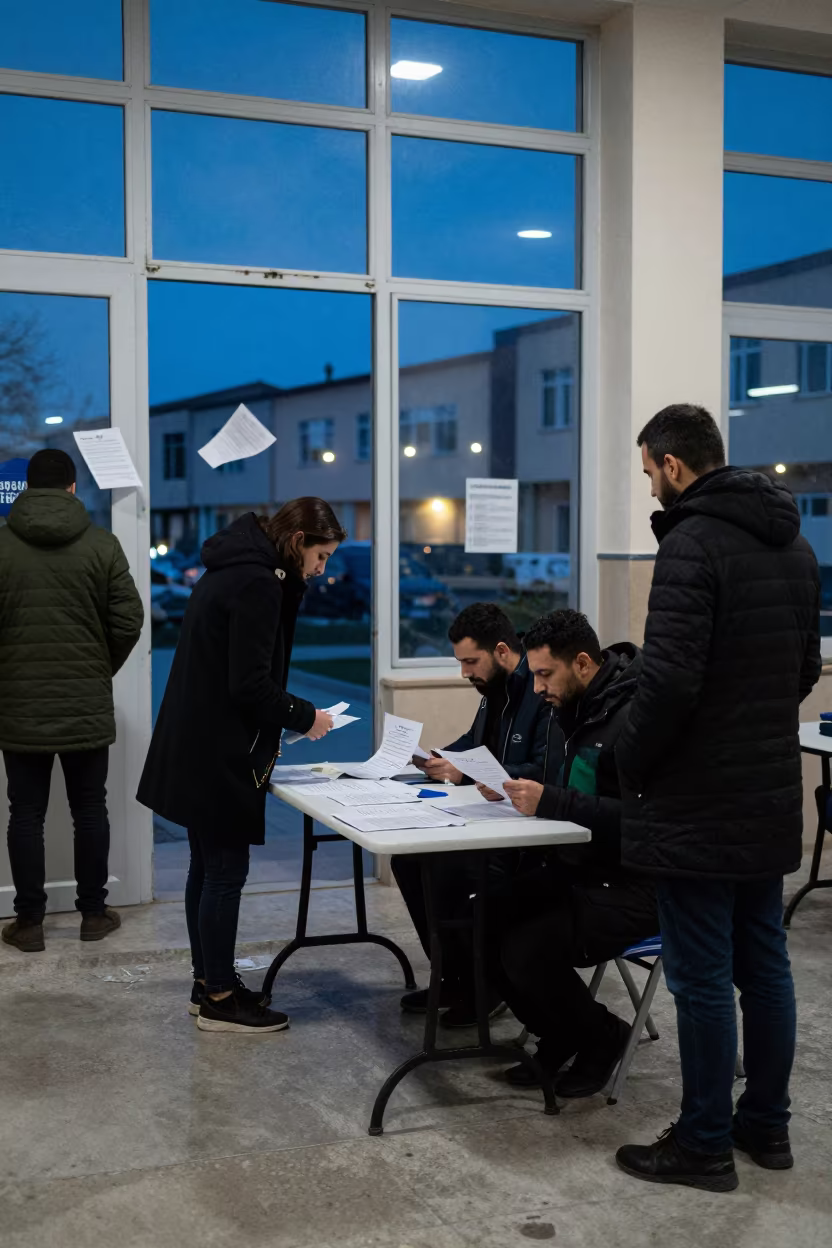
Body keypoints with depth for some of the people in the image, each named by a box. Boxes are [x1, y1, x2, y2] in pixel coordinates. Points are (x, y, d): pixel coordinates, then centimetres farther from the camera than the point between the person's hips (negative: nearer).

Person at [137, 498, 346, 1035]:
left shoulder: (236, 568, 12)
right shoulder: (256, 584, -19)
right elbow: (249, 684, -21)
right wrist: (305, 717, -10)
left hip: (199, 748, 10)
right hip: (220, 754, -10)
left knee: (209, 866, 17)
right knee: (226, 870, -1)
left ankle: (209, 981, 28)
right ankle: (220, 1000, 10)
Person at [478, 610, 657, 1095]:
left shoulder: (633, 718, -21)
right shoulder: (580, 710, 8)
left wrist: (550, 802, -29)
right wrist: (516, 788, -2)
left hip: (633, 884, -9)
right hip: (579, 867, 9)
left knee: (528, 951, -23)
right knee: (485, 923, -6)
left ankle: (601, 1037, 6)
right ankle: (562, 1037, 13)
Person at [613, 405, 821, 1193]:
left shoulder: (691, 543, -17)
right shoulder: (792, 542, 11)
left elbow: (669, 682, -23)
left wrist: (629, 766, -8)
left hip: (697, 804, -8)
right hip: (771, 799, 9)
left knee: (701, 977, 1)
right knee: (763, 964, 16)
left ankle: (705, 1145, 12)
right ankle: (766, 1124, 27)